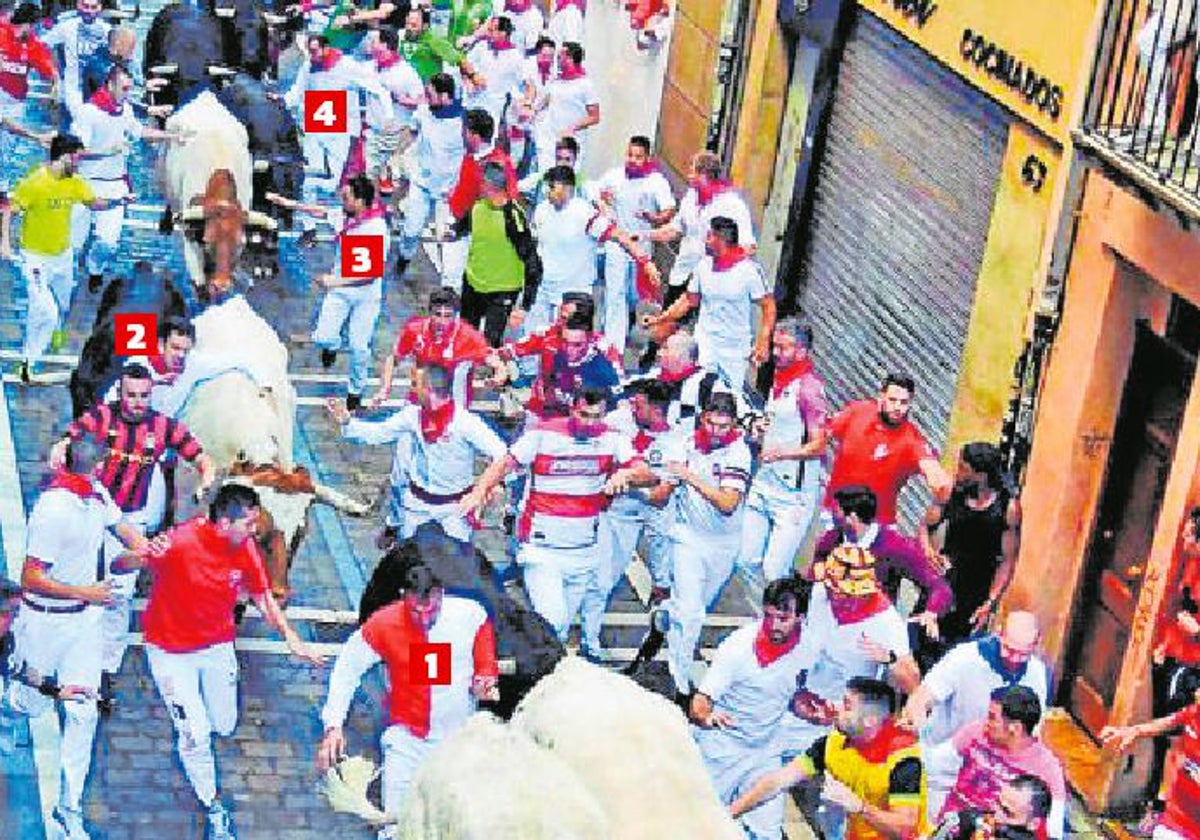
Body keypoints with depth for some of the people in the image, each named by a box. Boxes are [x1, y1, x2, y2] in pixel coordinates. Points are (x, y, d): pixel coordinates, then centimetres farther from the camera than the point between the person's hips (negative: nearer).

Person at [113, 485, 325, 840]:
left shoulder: (245, 547, -13)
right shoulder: (181, 542, -29)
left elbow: (263, 596, 1)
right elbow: (122, 565, -27)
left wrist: (291, 638, -10)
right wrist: (143, 556, -51)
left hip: (218, 646, 5)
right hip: (171, 649, -5)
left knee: (224, 727, 16)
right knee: (195, 734, -5)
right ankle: (214, 809, 19)